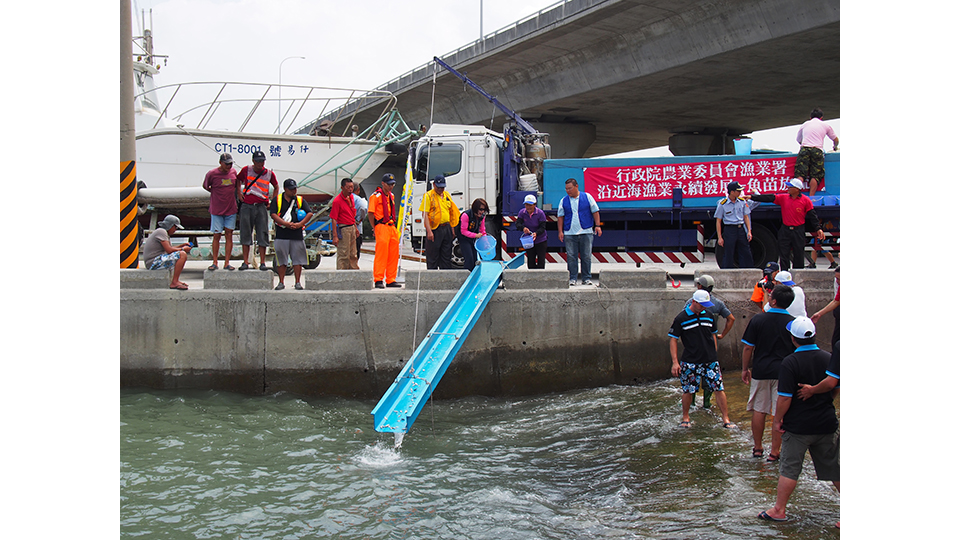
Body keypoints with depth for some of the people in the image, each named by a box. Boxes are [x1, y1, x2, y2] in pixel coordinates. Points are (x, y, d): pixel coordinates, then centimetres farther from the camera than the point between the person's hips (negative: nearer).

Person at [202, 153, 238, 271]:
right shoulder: (212, 173, -9)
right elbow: (205, 186, 7)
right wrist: (217, 194, 4)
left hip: (231, 209, 3)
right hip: (217, 209, -3)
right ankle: (215, 263, 9)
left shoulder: (233, 172, 2)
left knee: (229, 234, 1)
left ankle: (227, 263, 4)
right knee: (217, 235, 0)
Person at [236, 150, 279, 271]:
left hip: (261, 207, 0)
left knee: (262, 234, -2)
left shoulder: (269, 173, 5)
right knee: (245, 233, 2)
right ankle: (245, 262, 8)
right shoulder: (246, 170, 5)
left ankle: (263, 263, 3)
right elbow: (238, 179, 24)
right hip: (246, 206, 0)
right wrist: (239, 192, 10)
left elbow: (276, 187, 21)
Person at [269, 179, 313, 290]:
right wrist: (287, 224, -13)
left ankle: (297, 282, 9)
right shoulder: (277, 199, 7)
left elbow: (310, 213, 5)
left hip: (297, 235, 1)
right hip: (281, 235, -1)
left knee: (297, 259, 2)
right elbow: (273, 214, -3)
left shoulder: (300, 200, 12)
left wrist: (299, 224, -9)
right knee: (281, 260, 2)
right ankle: (281, 282, 11)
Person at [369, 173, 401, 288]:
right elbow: (370, 213, -8)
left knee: (394, 254, 7)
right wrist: (375, 228, -9)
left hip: (392, 227, 8)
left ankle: (391, 280, 13)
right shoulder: (376, 196, -6)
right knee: (381, 253, -10)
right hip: (381, 227, -8)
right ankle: (378, 280, -6)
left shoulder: (391, 196, 19)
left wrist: (393, 225, 17)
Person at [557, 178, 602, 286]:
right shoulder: (563, 201, 8)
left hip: (586, 232, -1)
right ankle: (572, 279, 5)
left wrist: (597, 226, 0)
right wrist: (560, 231, 2)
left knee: (586, 257, 0)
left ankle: (586, 278, 9)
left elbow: (595, 212, 8)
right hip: (569, 234, 1)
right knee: (571, 257, -2)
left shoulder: (587, 197, 5)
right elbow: (560, 217, 9)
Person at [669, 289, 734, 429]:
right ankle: (685, 417, 24)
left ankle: (726, 419, 8)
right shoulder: (681, 318, -5)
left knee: (719, 389, 0)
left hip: (710, 361, 3)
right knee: (688, 391, 4)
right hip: (690, 362, -3)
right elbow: (673, 340, -3)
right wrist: (675, 362, -8)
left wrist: (714, 354, 15)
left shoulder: (709, 316, 8)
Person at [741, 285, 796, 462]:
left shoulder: (757, 320, -6)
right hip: (784, 373, 0)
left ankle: (758, 448, 23)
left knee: (759, 411, 13)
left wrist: (745, 369, 9)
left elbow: (748, 348, -3)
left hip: (760, 371, 0)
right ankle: (774, 452, 9)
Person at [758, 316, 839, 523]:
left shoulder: (790, 362, -17)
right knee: (834, 469, 14)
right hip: (827, 424, 4)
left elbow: (784, 398, -18)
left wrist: (777, 419, -4)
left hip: (798, 426, -4)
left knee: (789, 469, 5)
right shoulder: (829, 359, -1)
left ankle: (779, 510, 11)